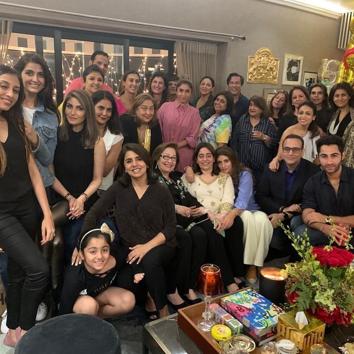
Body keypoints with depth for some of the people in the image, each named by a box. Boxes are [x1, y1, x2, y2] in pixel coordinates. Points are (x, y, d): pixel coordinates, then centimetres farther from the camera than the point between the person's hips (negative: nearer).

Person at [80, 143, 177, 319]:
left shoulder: (161, 191, -1)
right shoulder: (119, 188, 1)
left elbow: (171, 227, -3)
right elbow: (94, 213, -3)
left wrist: (147, 246, -17)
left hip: (160, 246, -1)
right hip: (130, 248, 1)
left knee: (150, 260, -34)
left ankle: (163, 310, -10)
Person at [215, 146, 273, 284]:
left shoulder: (244, 174, -7)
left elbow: (243, 199, -26)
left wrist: (233, 213, -44)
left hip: (251, 210, 0)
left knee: (261, 219, -35)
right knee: (246, 217, -34)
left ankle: (253, 265, -22)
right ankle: (243, 262, -26)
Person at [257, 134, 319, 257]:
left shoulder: (313, 171, -7)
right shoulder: (271, 169, 3)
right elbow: (260, 196, 1)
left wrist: (285, 215, -19)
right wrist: (282, 209, -15)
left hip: (298, 216, -2)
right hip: (276, 215, 2)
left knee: (296, 222, -34)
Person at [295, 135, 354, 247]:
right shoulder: (312, 182, -1)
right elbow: (307, 216, -11)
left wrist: (327, 219, -14)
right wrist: (326, 228, -32)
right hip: (324, 232, 1)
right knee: (299, 233, -28)